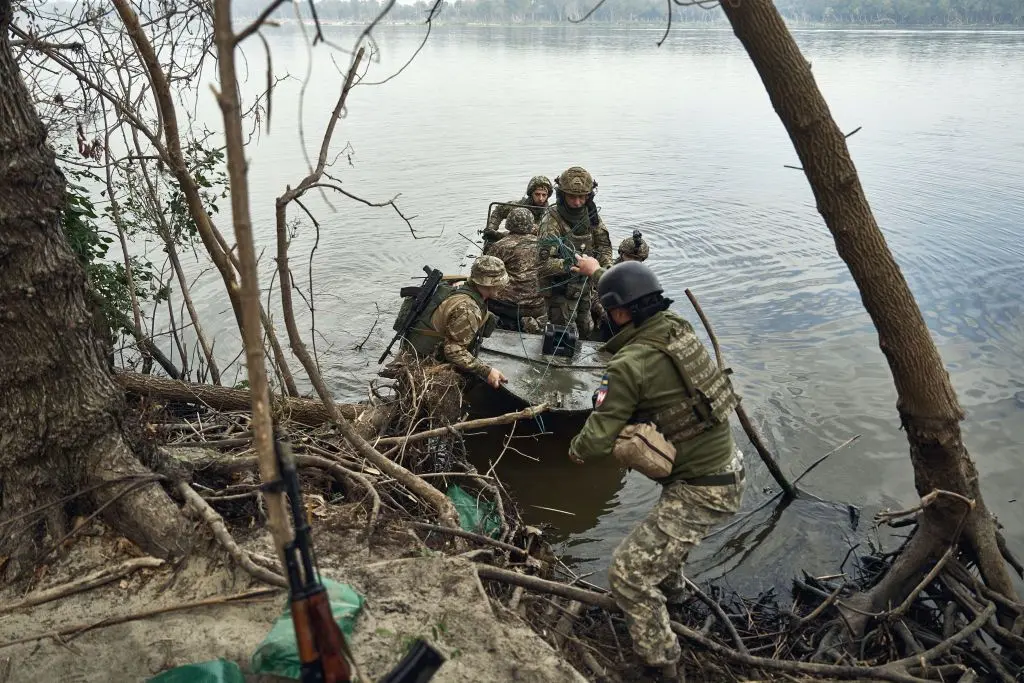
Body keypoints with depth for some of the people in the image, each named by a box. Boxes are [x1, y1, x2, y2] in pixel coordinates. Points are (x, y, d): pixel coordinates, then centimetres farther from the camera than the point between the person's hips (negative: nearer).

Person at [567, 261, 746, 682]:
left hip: (702, 491, -9)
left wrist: (576, 451, 2)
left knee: (628, 574, -4)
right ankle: (671, 588, 63)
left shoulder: (630, 364, -24)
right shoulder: (678, 329, -3)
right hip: (728, 470, 9)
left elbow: (596, 441, -21)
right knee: (667, 525, 36)